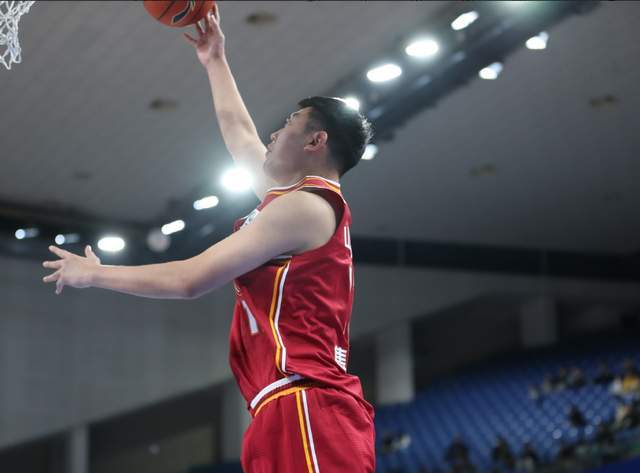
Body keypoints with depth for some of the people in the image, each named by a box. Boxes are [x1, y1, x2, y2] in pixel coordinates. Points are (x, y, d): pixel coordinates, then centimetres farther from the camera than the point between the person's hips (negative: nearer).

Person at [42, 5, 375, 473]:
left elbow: (190, 280, -8)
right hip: (293, 411, 10)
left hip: (304, 408, -10)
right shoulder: (300, 199, 22)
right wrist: (215, 61, 48)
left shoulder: (304, 206, -6)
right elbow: (238, 132, 41)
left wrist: (94, 273, 4)